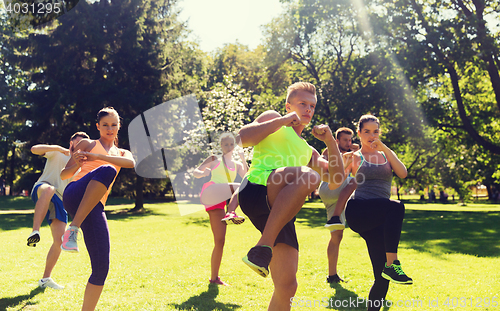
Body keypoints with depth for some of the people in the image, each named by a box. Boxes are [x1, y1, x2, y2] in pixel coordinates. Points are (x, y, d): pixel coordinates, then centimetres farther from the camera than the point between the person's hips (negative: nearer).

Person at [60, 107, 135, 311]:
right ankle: (73, 229, -34)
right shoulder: (87, 144, 20)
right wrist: (76, 164, -7)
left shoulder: (122, 153, 27)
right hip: (74, 196, -3)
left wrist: (96, 157, -10)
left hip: (94, 208, 4)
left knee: (101, 267, -9)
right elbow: (64, 175, 16)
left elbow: (131, 163, 1)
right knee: (106, 170, -36)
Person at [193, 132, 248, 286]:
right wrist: (202, 173, -10)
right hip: (210, 192, -4)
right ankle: (232, 212, -43)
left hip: (220, 201, 4)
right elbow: (195, 172, 13)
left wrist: (243, 160, -4)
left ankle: (214, 278, 4)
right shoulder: (214, 159, 17)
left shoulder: (237, 165, 25)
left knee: (220, 241, -1)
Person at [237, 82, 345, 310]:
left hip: (281, 210, 6)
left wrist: (330, 142, 16)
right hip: (256, 189, -6)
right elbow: (242, 138, 2)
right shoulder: (273, 118, 20)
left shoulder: (307, 151, 36)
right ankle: (262, 248, -32)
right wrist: (282, 121, 0)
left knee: (286, 287, -4)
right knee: (308, 176, -36)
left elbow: (336, 178, 28)